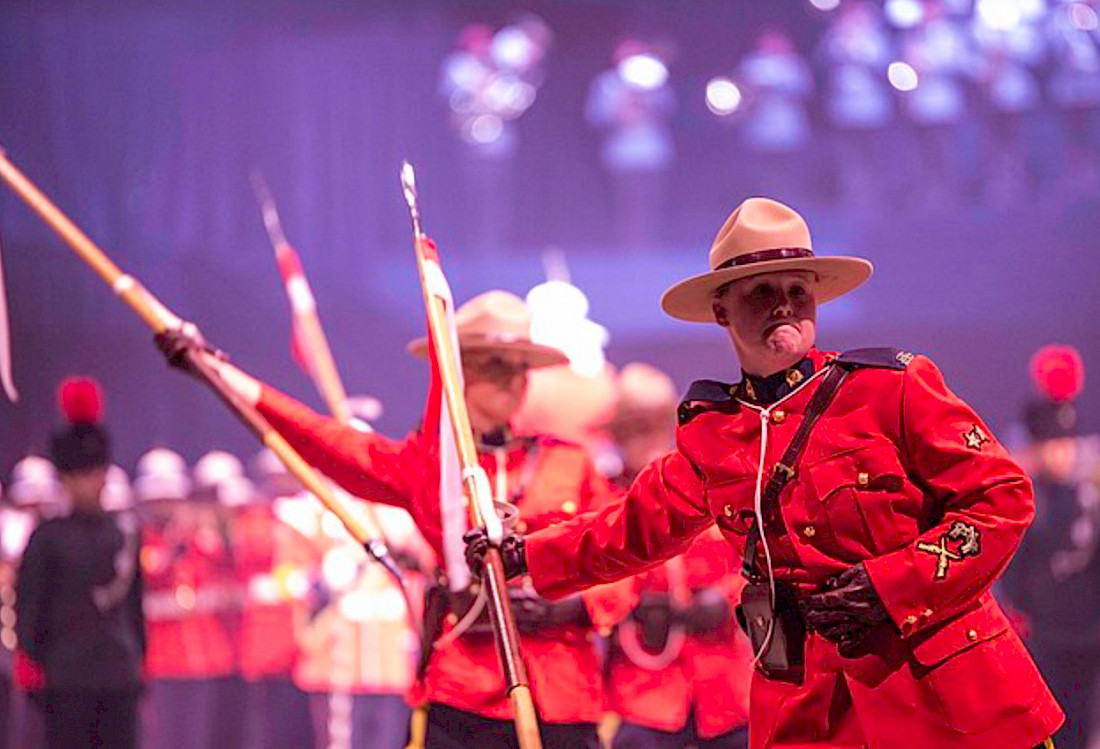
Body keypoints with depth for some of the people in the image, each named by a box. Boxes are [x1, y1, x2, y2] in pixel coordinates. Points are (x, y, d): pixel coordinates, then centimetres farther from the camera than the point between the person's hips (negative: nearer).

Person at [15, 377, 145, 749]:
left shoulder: (126, 531, 8)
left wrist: (140, 661, 13)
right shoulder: (48, 537, -4)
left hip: (120, 677, 4)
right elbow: (27, 611, -4)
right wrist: (36, 668, -8)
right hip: (68, 680, -4)